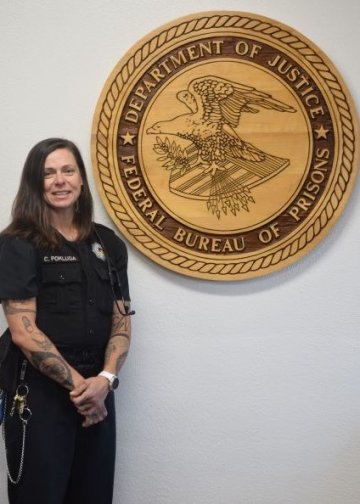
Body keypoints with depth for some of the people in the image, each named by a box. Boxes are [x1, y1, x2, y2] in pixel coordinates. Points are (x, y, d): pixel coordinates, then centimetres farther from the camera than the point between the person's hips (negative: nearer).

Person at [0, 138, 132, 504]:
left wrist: (105, 378, -10)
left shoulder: (107, 243, 9)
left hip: (97, 392, 5)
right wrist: (77, 383, -14)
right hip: (40, 392, -5)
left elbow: (122, 321, 6)